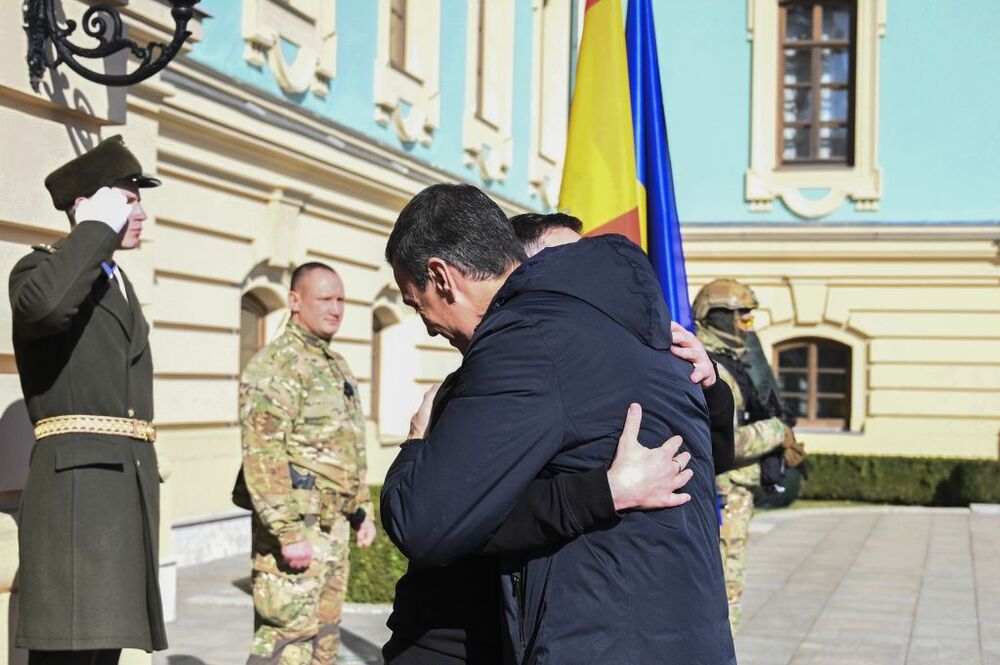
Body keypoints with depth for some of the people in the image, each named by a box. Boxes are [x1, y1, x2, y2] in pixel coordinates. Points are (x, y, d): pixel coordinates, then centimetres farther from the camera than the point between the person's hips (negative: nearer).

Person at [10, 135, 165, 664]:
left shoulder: (119, 283, 24)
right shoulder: (42, 266, -2)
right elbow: (44, 304, -29)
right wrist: (100, 228, -16)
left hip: (130, 479, 8)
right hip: (76, 479, -8)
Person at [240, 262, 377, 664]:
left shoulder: (337, 367, 18)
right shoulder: (275, 365, -12)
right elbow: (262, 457, -20)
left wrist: (363, 511, 20)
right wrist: (289, 531, -24)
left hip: (334, 525, 9)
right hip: (296, 526, -9)